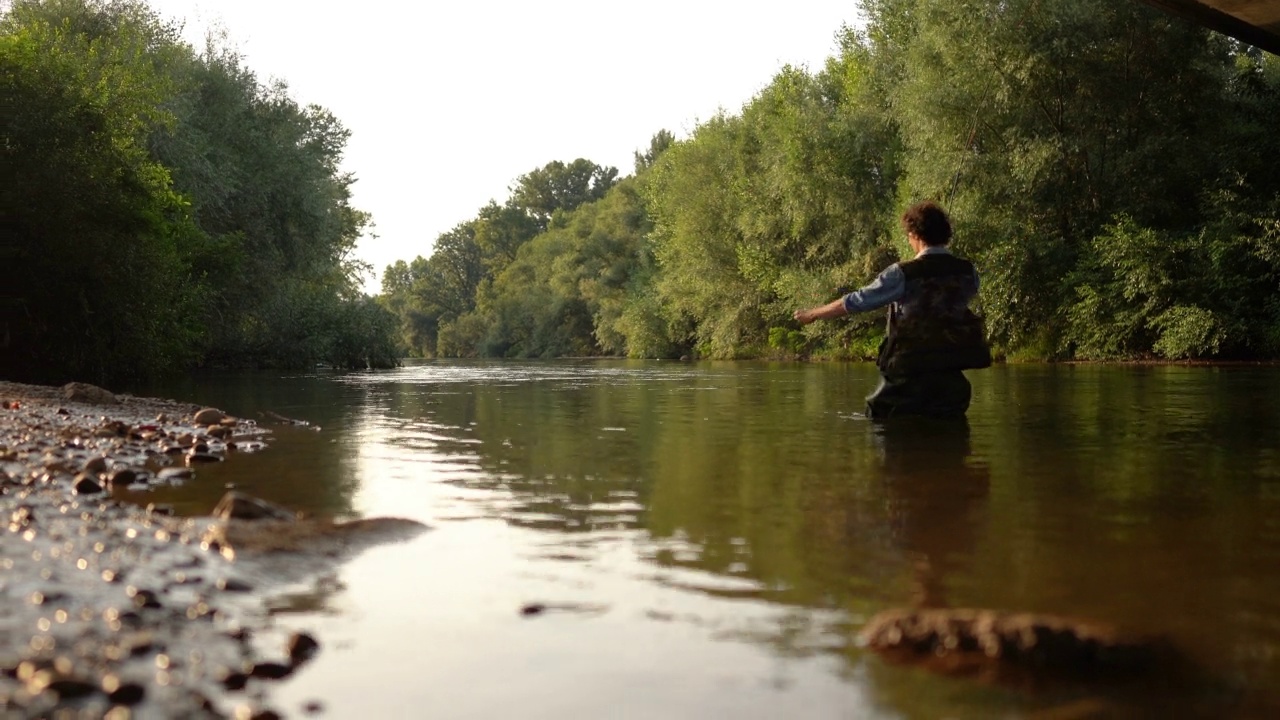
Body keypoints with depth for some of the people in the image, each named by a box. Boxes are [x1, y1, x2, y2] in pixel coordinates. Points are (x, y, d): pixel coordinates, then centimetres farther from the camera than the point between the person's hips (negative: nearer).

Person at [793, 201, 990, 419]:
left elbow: (855, 301, -4)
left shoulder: (903, 274, -11)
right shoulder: (968, 271, 1)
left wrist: (814, 313, 10)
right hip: (951, 377, 4)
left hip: (908, 375, -4)